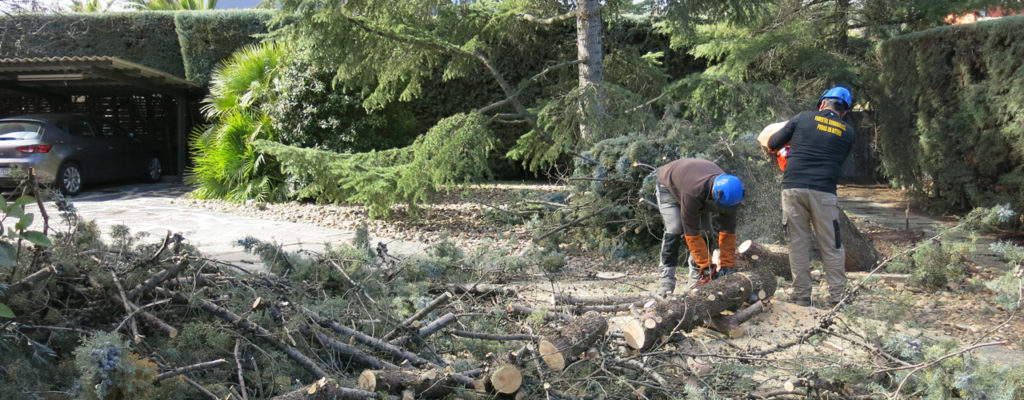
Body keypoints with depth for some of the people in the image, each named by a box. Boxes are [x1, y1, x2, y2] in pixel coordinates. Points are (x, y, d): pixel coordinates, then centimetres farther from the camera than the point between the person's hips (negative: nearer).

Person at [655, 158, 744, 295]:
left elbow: (728, 231, -21)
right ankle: (666, 278, -22)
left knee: (705, 231, -9)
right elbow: (691, 233, -39)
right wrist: (706, 265, -35)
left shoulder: (728, 194, -30)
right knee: (674, 229, -23)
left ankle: (695, 275, -1)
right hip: (669, 186, -5)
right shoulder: (693, 194, -48)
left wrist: (727, 265, -22)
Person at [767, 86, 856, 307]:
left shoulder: (804, 118, 5)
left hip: (793, 189, 0)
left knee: (798, 244, 8)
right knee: (831, 247, 8)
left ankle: (801, 295, 11)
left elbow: (773, 144, 7)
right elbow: (839, 160, 18)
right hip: (824, 192, 0)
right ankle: (837, 297, 10)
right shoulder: (848, 132, 10)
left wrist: (792, 144, 29)